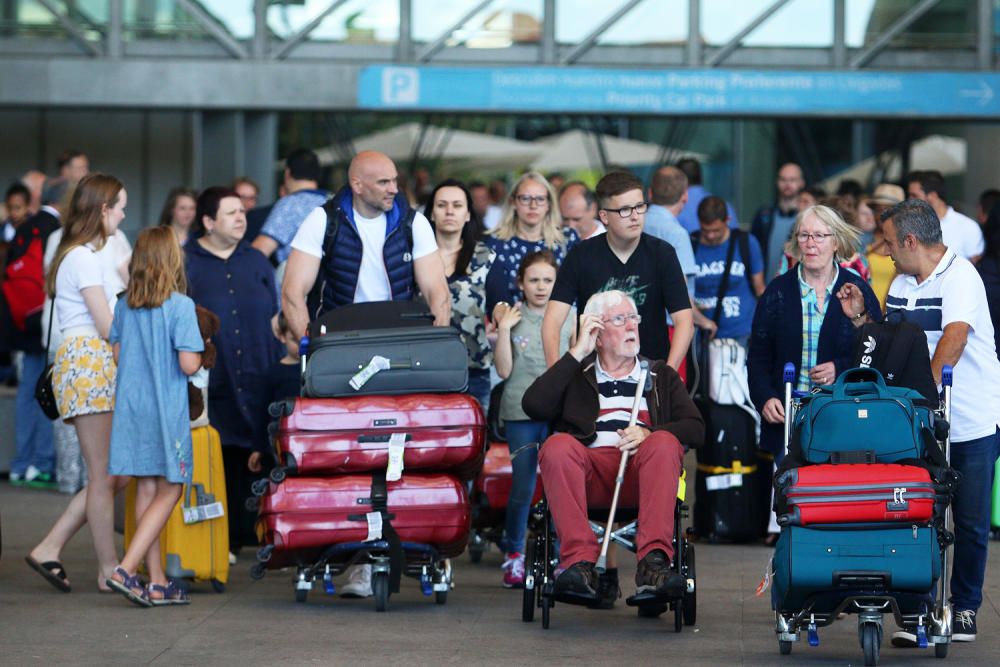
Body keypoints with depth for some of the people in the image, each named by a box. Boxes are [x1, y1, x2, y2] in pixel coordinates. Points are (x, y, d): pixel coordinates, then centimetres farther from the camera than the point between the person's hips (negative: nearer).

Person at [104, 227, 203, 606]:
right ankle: (126, 569, -11)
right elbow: (188, 364, -17)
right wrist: (198, 356, 4)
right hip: (167, 408, -6)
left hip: (131, 404, 6)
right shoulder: (180, 306, -13)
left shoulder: (125, 306, 5)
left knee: (146, 490, 11)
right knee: (169, 491, 2)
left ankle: (157, 582, 13)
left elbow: (118, 355, 11)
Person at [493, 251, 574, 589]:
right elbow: (504, 370, -3)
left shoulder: (568, 320, 8)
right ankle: (514, 555, 12)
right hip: (521, 412, -1)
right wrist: (503, 330, -10)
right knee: (522, 487, 1)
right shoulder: (514, 319, 3)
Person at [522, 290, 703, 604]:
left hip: (643, 472, 0)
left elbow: (695, 427, 13)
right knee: (559, 444, -32)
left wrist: (649, 434, -8)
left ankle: (653, 561, -45)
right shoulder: (576, 374, 26)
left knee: (665, 443, -32)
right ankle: (579, 562, -45)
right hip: (590, 471, 0)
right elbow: (534, 405, 5)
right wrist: (577, 353, 7)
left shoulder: (661, 376, 28)